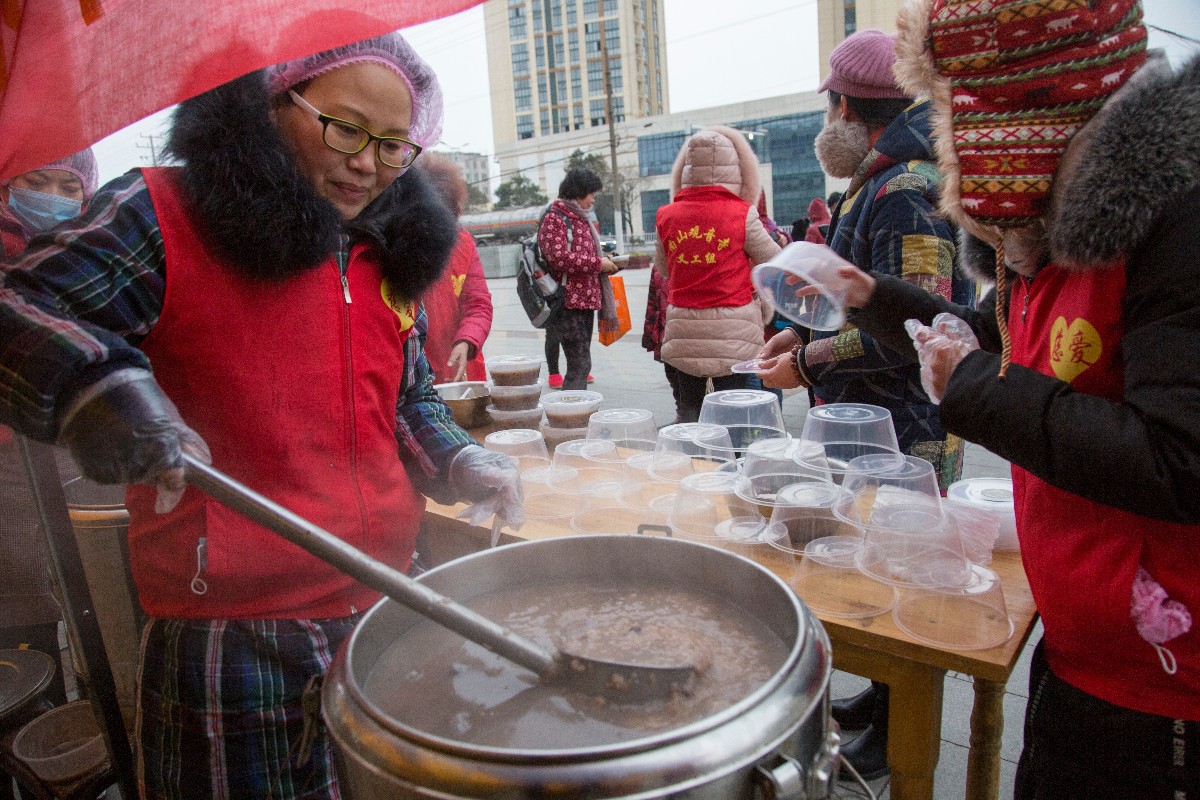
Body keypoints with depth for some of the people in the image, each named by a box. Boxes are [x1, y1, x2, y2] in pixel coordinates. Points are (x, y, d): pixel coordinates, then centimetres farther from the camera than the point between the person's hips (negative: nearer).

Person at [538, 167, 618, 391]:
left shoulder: (580, 219, 22)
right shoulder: (553, 219, -8)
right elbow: (558, 258, -21)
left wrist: (606, 263, 13)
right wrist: (597, 263, -15)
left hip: (586, 301, 10)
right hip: (568, 304, -10)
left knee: (581, 364, 12)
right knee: (580, 364, -15)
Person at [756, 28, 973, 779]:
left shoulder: (906, 192, -19)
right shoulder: (880, 183, 14)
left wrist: (809, 362, -18)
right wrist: (808, 330, 15)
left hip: (904, 435, -10)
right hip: (870, 425, 10)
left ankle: (895, 742, 23)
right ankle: (883, 697, 39)